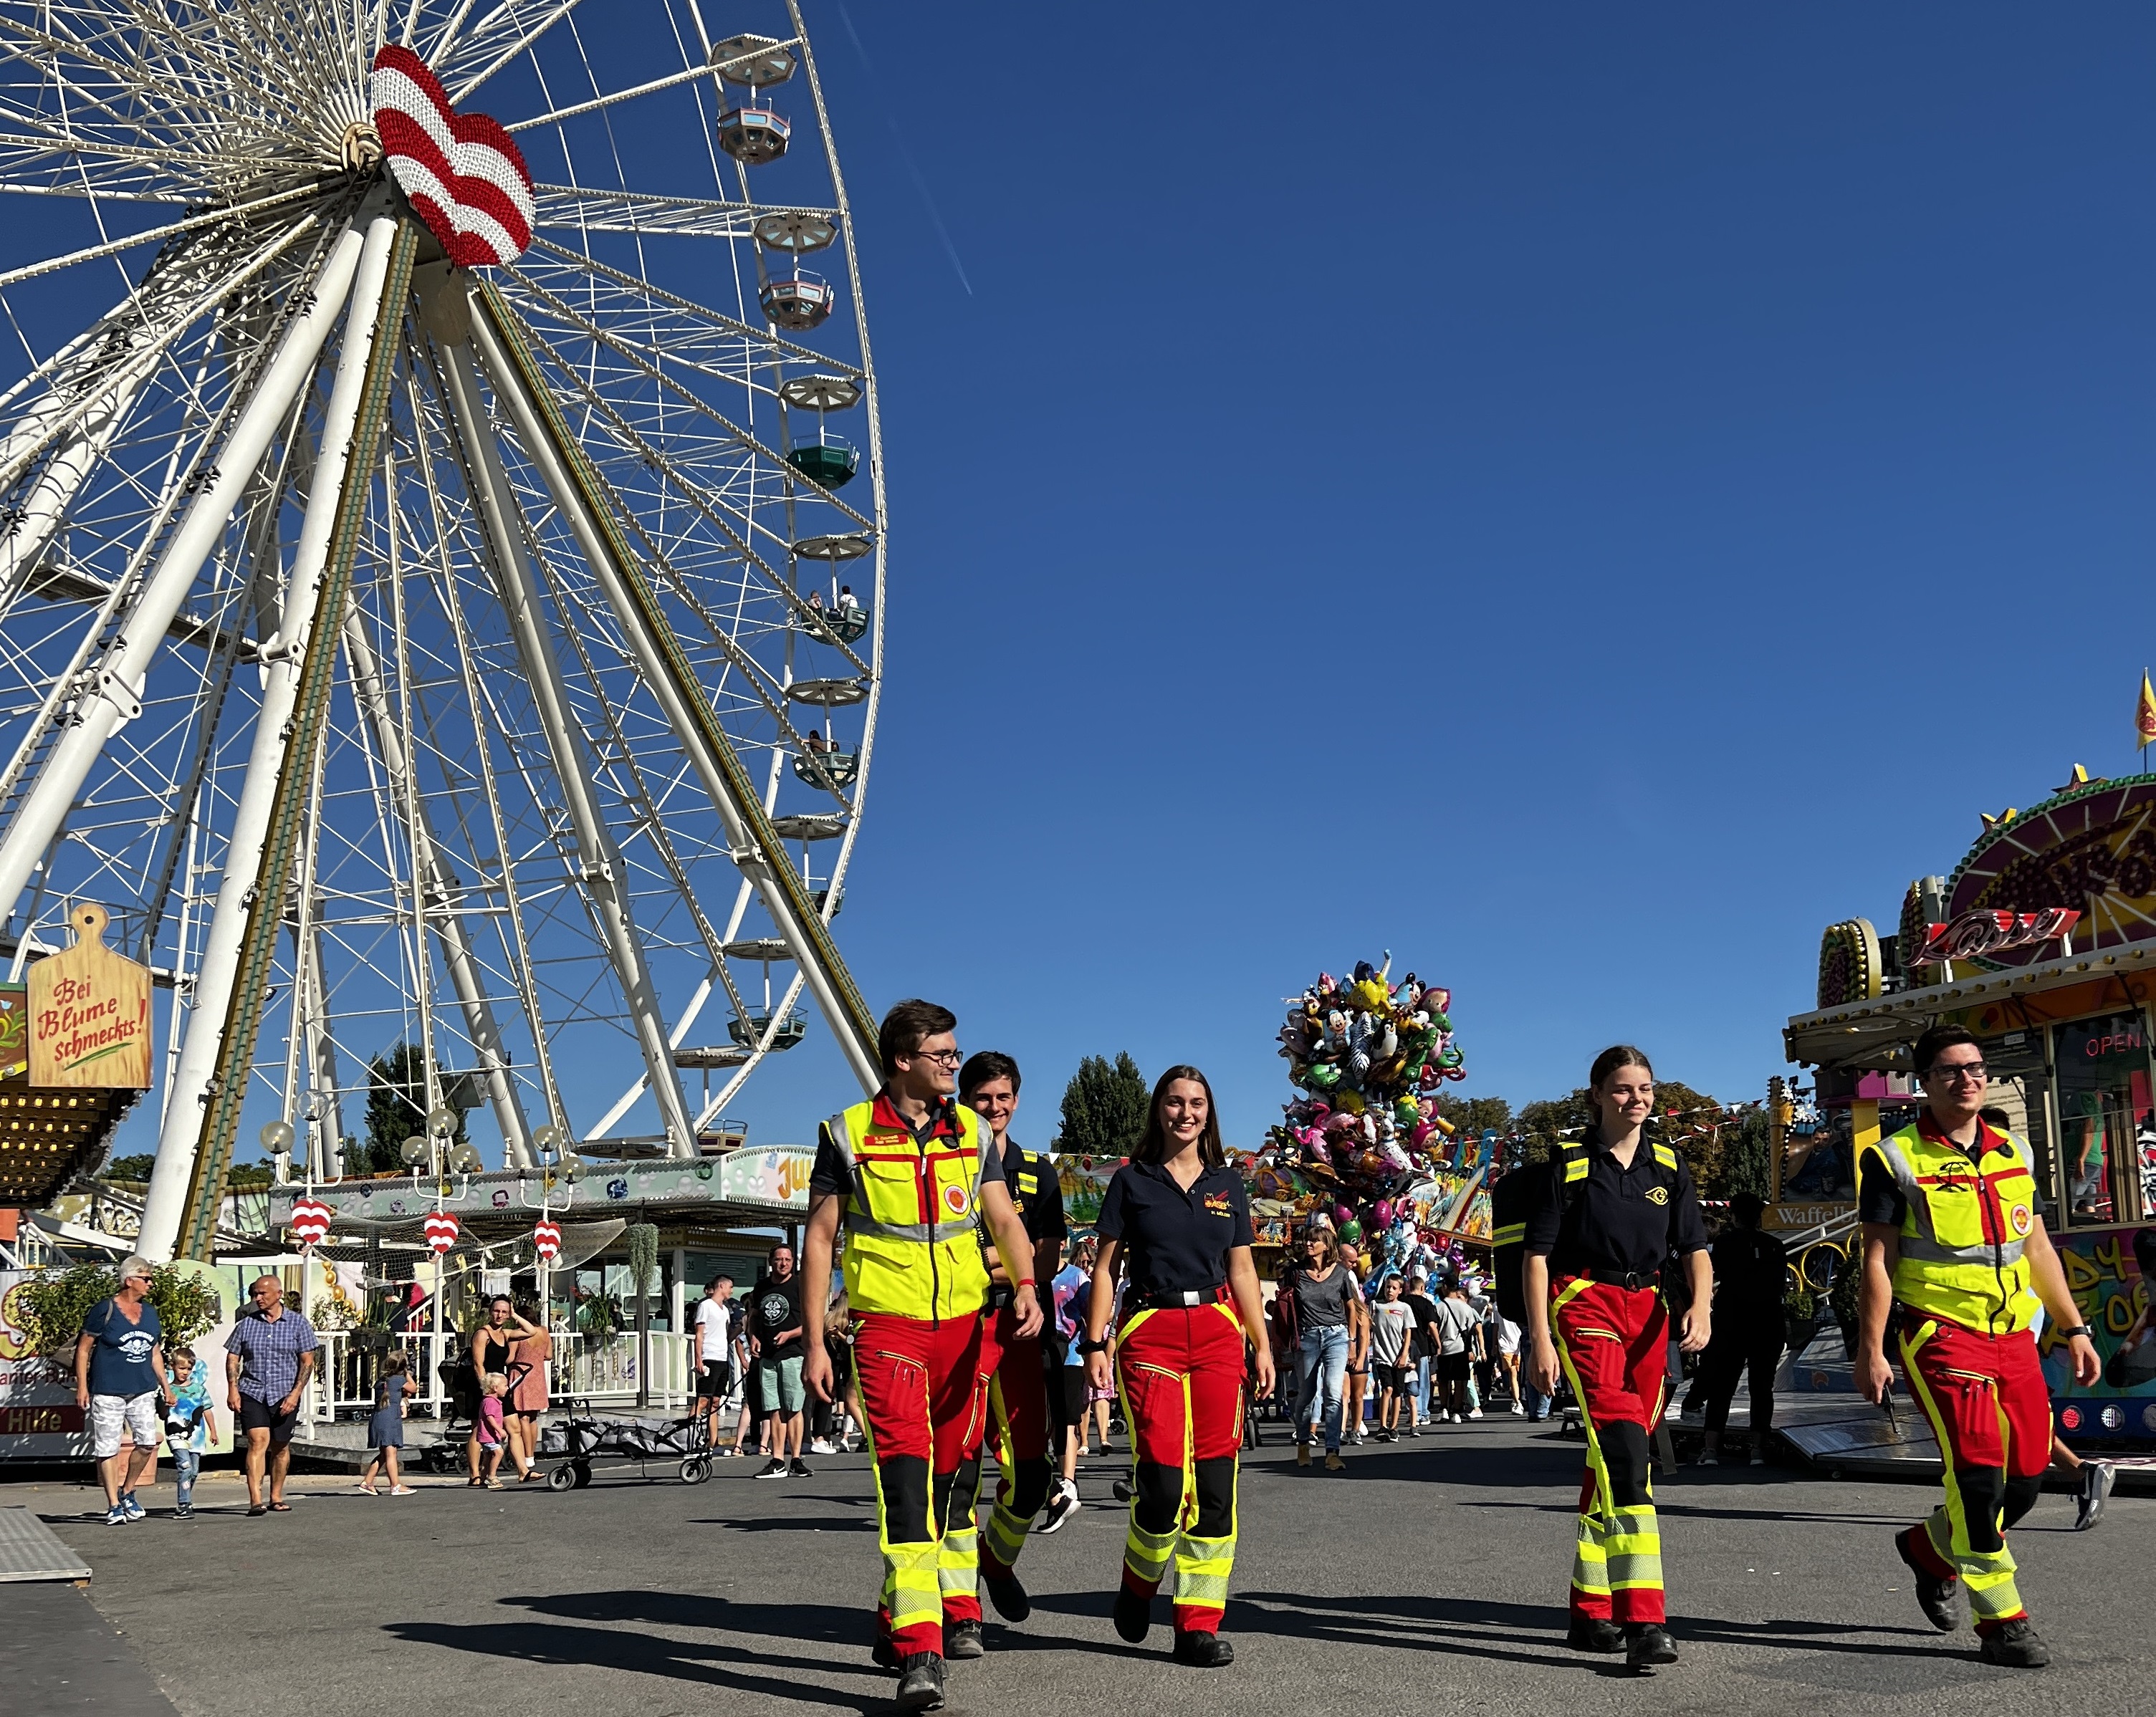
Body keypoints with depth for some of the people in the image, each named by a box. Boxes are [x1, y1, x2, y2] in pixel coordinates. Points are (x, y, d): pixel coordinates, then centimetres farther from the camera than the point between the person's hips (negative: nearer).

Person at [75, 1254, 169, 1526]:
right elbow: (83, 1348, -3)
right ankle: (113, 1506, 7)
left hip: (143, 1389, 5)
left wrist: (165, 1385, 17)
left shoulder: (150, 1312, 13)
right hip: (108, 1390, -5)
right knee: (108, 1448, -1)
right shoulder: (104, 1310, -6)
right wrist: (82, 1385, -9)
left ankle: (127, 1493, 18)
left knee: (148, 1442, -3)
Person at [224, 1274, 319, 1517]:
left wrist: (295, 1394, -10)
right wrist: (232, 1390, -4)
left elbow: (307, 1362, -1)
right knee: (258, 1441, -16)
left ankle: (276, 1498, 23)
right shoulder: (246, 1323, 6)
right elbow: (232, 1358, 9)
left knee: (280, 1446, 9)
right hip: (251, 1393, 0)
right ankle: (255, 1500, -22)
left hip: (284, 1395, 0)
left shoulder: (298, 1323, 1)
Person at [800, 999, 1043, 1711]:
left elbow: (1005, 1221, 5)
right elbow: (819, 1238, 1)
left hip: (965, 1324, 4)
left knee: (955, 1473, 13)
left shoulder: (973, 1133, 8)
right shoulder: (847, 1136, -2)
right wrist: (815, 1341, -3)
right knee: (905, 1473, -14)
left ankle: (951, 1605, 33)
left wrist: (1025, 1286, -15)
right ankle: (917, 1653, -16)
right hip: (887, 1325, -4)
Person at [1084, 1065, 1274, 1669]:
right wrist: (1095, 1343, -5)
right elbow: (1106, 1266, 4)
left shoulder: (1227, 1184, 13)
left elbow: (1242, 1269, 15)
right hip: (1150, 1330, -3)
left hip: (1217, 1330, 3)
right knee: (1163, 1482, -11)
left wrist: (1262, 1344, 9)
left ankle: (1199, 1624, 5)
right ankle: (1137, 1582, 19)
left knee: (1215, 1482, -3)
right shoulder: (1132, 1181, 5)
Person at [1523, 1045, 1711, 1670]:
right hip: (1584, 1304, -5)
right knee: (1622, 1444, -22)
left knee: (1613, 1459, 9)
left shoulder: (1668, 1166, 11)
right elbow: (1536, 1254, -2)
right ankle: (1642, 1619, -26)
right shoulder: (1569, 1164, -1)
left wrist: (1700, 1306, -10)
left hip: (1647, 1310, 5)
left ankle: (1590, 1611, 20)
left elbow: (1694, 1248, 10)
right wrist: (1539, 1339, -9)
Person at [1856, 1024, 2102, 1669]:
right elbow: (1878, 1260, -6)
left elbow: (2037, 1247, 19)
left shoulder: (2014, 1153, 13)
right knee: (1978, 1468, -13)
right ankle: (2001, 1622, -1)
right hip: (1941, 1333, -6)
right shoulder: (1894, 1159, -4)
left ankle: (1930, 1547, 31)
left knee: (2027, 1476, 5)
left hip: (2014, 1334, 6)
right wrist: (1870, 1350, -10)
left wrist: (2074, 1329, 15)